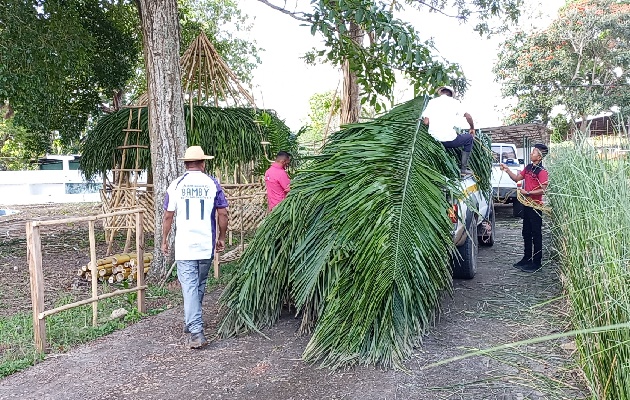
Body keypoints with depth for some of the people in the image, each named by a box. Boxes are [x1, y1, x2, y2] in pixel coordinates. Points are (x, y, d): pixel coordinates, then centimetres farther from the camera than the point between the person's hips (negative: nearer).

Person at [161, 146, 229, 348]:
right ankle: (191, 322, 33)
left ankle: (196, 331, -10)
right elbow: (222, 214, 0)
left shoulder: (176, 185, -1)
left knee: (189, 286, -2)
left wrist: (164, 240, 13)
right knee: (200, 284, 18)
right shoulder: (212, 184, -1)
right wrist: (221, 237, 12)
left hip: (184, 245, -1)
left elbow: (168, 216, 2)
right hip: (206, 245, 2)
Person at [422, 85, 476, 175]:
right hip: (449, 140, -4)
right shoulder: (454, 102, 2)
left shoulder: (432, 101, 6)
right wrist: (472, 129, 16)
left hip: (433, 140, 4)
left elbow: (426, 122, 0)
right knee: (470, 138, 22)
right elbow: (468, 117, -2)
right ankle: (463, 169, 17)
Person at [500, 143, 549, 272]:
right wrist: (507, 170, 8)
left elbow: (542, 190, -21)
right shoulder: (528, 167, 9)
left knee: (536, 234, -1)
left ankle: (537, 262, 6)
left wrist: (527, 193, -19)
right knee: (526, 233, 16)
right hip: (526, 205, 9)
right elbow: (517, 178, 18)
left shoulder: (542, 171, -15)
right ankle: (527, 258, 28)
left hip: (535, 206, -9)